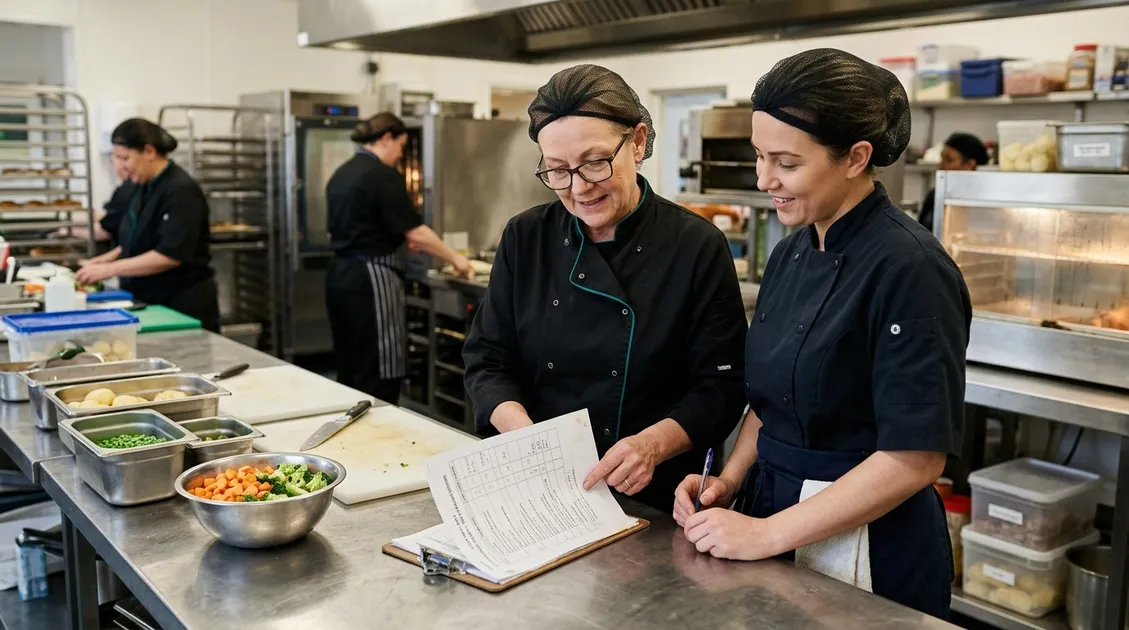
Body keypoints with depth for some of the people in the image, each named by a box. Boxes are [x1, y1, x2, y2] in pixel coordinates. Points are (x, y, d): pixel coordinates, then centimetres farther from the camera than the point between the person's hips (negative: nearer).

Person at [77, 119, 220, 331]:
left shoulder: (181, 191, -18)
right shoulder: (142, 187, 10)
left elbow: (169, 255, -24)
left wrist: (110, 269, -21)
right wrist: (110, 257, 5)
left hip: (185, 306, -8)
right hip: (150, 301, 8)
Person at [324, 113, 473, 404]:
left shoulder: (341, 174, 13)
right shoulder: (383, 176, -13)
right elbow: (416, 231, -15)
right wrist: (454, 258, -2)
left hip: (340, 276, 9)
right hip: (371, 281, -9)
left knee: (350, 369, 15)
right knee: (379, 372, -3)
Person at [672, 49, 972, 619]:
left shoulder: (908, 268, -21)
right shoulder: (789, 256, 3)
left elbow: (916, 458, -22)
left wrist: (766, 534, -20)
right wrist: (730, 480, -3)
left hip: (868, 553, -7)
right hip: (772, 507, 7)